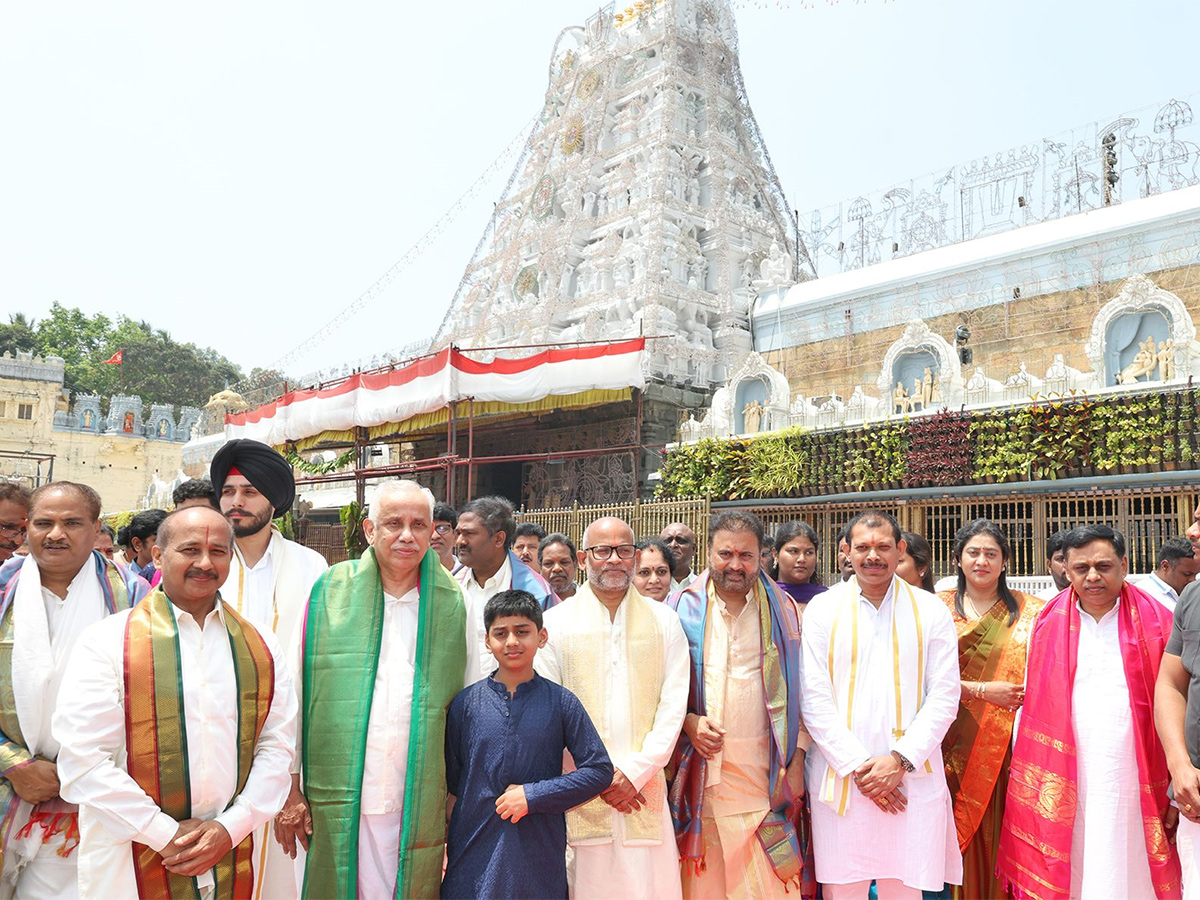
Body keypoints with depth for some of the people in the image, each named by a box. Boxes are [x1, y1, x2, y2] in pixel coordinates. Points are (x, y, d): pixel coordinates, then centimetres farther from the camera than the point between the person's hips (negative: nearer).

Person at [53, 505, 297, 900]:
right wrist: (166, 834, -13)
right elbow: (83, 761, -12)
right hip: (130, 866, -3)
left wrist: (231, 827, -9)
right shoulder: (107, 642, -7)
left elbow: (277, 747, 3)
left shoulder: (261, 648, 4)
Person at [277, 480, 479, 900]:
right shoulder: (329, 593, -1)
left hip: (420, 810, 1)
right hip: (339, 805, -1)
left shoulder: (453, 606, 2)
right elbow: (292, 698, 1)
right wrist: (290, 792, -3)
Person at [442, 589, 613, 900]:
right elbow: (450, 778, 9)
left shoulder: (561, 702, -2)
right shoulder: (466, 702, 1)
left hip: (541, 852, 0)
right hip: (474, 851, 1)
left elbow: (599, 770, -4)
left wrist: (533, 795, -10)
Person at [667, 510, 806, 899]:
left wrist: (796, 759, 1)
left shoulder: (783, 610, 6)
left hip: (765, 775, 0)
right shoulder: (682, 608, 3)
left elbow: (798, 690, 6)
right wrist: (688, 721, -10)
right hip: (702, 771, 0)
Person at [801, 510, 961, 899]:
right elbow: (814, 698, -1)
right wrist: (858, 765, -8)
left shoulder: (930, 611, 5)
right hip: (839, 777, 0)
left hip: (911, 779, 1)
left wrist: (901, 760, -8)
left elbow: (944, 697, 1)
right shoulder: (822, 609, 3)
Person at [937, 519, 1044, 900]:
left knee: (999, 839, 3)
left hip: (1007, 744, 0)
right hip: (956, 746, 0)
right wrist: (982, 691, -12)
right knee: (960, 836, 3)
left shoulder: (1029, 611, 6)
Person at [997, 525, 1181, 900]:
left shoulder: (1156, 624, 2)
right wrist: (1025, 783, 2)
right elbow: (1029, 708, 6)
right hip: (1063, 787, 1)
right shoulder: (1047, 626, 5)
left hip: (1136, 790, -1)